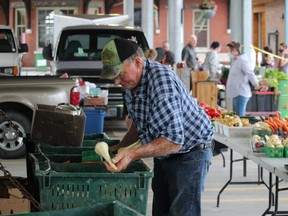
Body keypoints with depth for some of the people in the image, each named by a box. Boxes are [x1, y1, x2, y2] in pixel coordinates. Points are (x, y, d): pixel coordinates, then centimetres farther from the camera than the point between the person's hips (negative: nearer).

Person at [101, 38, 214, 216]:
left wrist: (133, 154, -38)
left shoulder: (161, 80, -31)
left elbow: (174, 141, -35)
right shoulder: (130, 83, -2)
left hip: (190, 153, -9)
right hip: (163, 155, 9)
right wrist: (120, 147, 2)